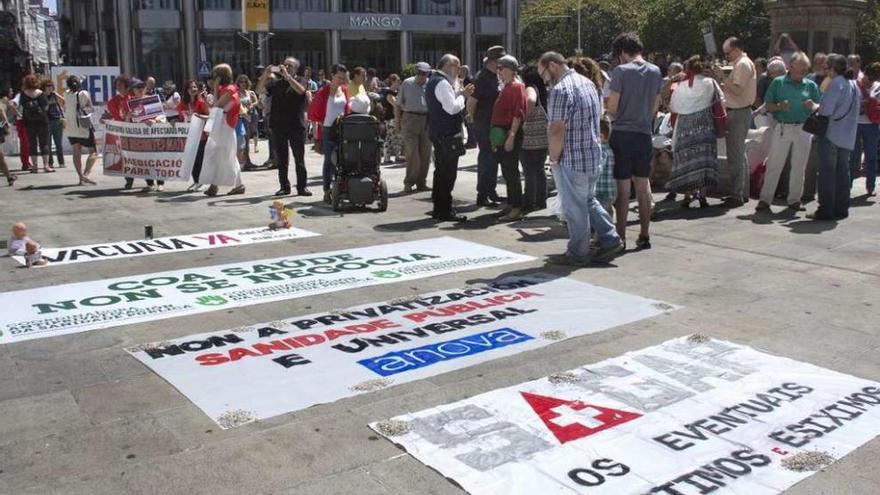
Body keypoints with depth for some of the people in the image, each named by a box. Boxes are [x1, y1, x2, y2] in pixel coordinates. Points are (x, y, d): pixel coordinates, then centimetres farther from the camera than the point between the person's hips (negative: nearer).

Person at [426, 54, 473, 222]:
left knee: (441, 171, 16)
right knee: (448, 172, -7)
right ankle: (445, 211, -4)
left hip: (437, 131, 11)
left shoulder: (432, 81, 17)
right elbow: (452, 108, -22)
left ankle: (438, 208, 23)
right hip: (447, 134, -11)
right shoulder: (443, 83, -16)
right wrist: (462, 95, -7)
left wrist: (460, 94, 11)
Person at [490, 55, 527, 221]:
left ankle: (517, 209, -6)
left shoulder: (517, 87, -11)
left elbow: (518, 114, -20)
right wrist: (496, 138, 20)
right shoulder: (506, 87, 19)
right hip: (502, 134, 10)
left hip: (510, 134, -10)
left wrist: (511, 136, -26)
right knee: (507, 171, 13)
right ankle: (511, 205, 21)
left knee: (511, 172, -9)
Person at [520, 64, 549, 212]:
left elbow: (531, 101, -33)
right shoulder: (545, 90, 10)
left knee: (530, 171, -1)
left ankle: (529, 203, 4)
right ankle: (541, 201, 22)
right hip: (544, 138, 7)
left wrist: (527, 116, -20)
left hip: (530, 139, -7)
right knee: (539, 169, 16)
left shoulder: (530, 89, -11)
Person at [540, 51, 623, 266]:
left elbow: (557, 130, -23)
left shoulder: (560, 90, -18)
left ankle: (577, 254, 13)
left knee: (575, 208, 3)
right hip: (594, 156, 9)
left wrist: (554, 158, -9)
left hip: (571, 160, -9)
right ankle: (611, 239, 19)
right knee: (588, 201, 21)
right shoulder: (588, 83, 12)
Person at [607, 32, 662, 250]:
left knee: (623, 187, 1)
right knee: (643, 185, 12)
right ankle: (644, 236, 15)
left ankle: (620, 237, 6)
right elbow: (655, 106, 11)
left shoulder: (621, 71, -10)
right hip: (645, 134, 5)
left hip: (623, 134, -5)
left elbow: (612, 108, -10)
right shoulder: (655, 72, 7)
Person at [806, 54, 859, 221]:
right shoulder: (853, 84, 13)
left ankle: (826, 210, -2)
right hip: (847, 136, 8)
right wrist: (818, 105, 17)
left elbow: (826, 110, -20)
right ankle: (841, 208, 15)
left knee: (827, 172, -3)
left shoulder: (836, 83, -14)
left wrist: (813, 106, -1)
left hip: (832, 134, -8)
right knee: (842, 171, 11)